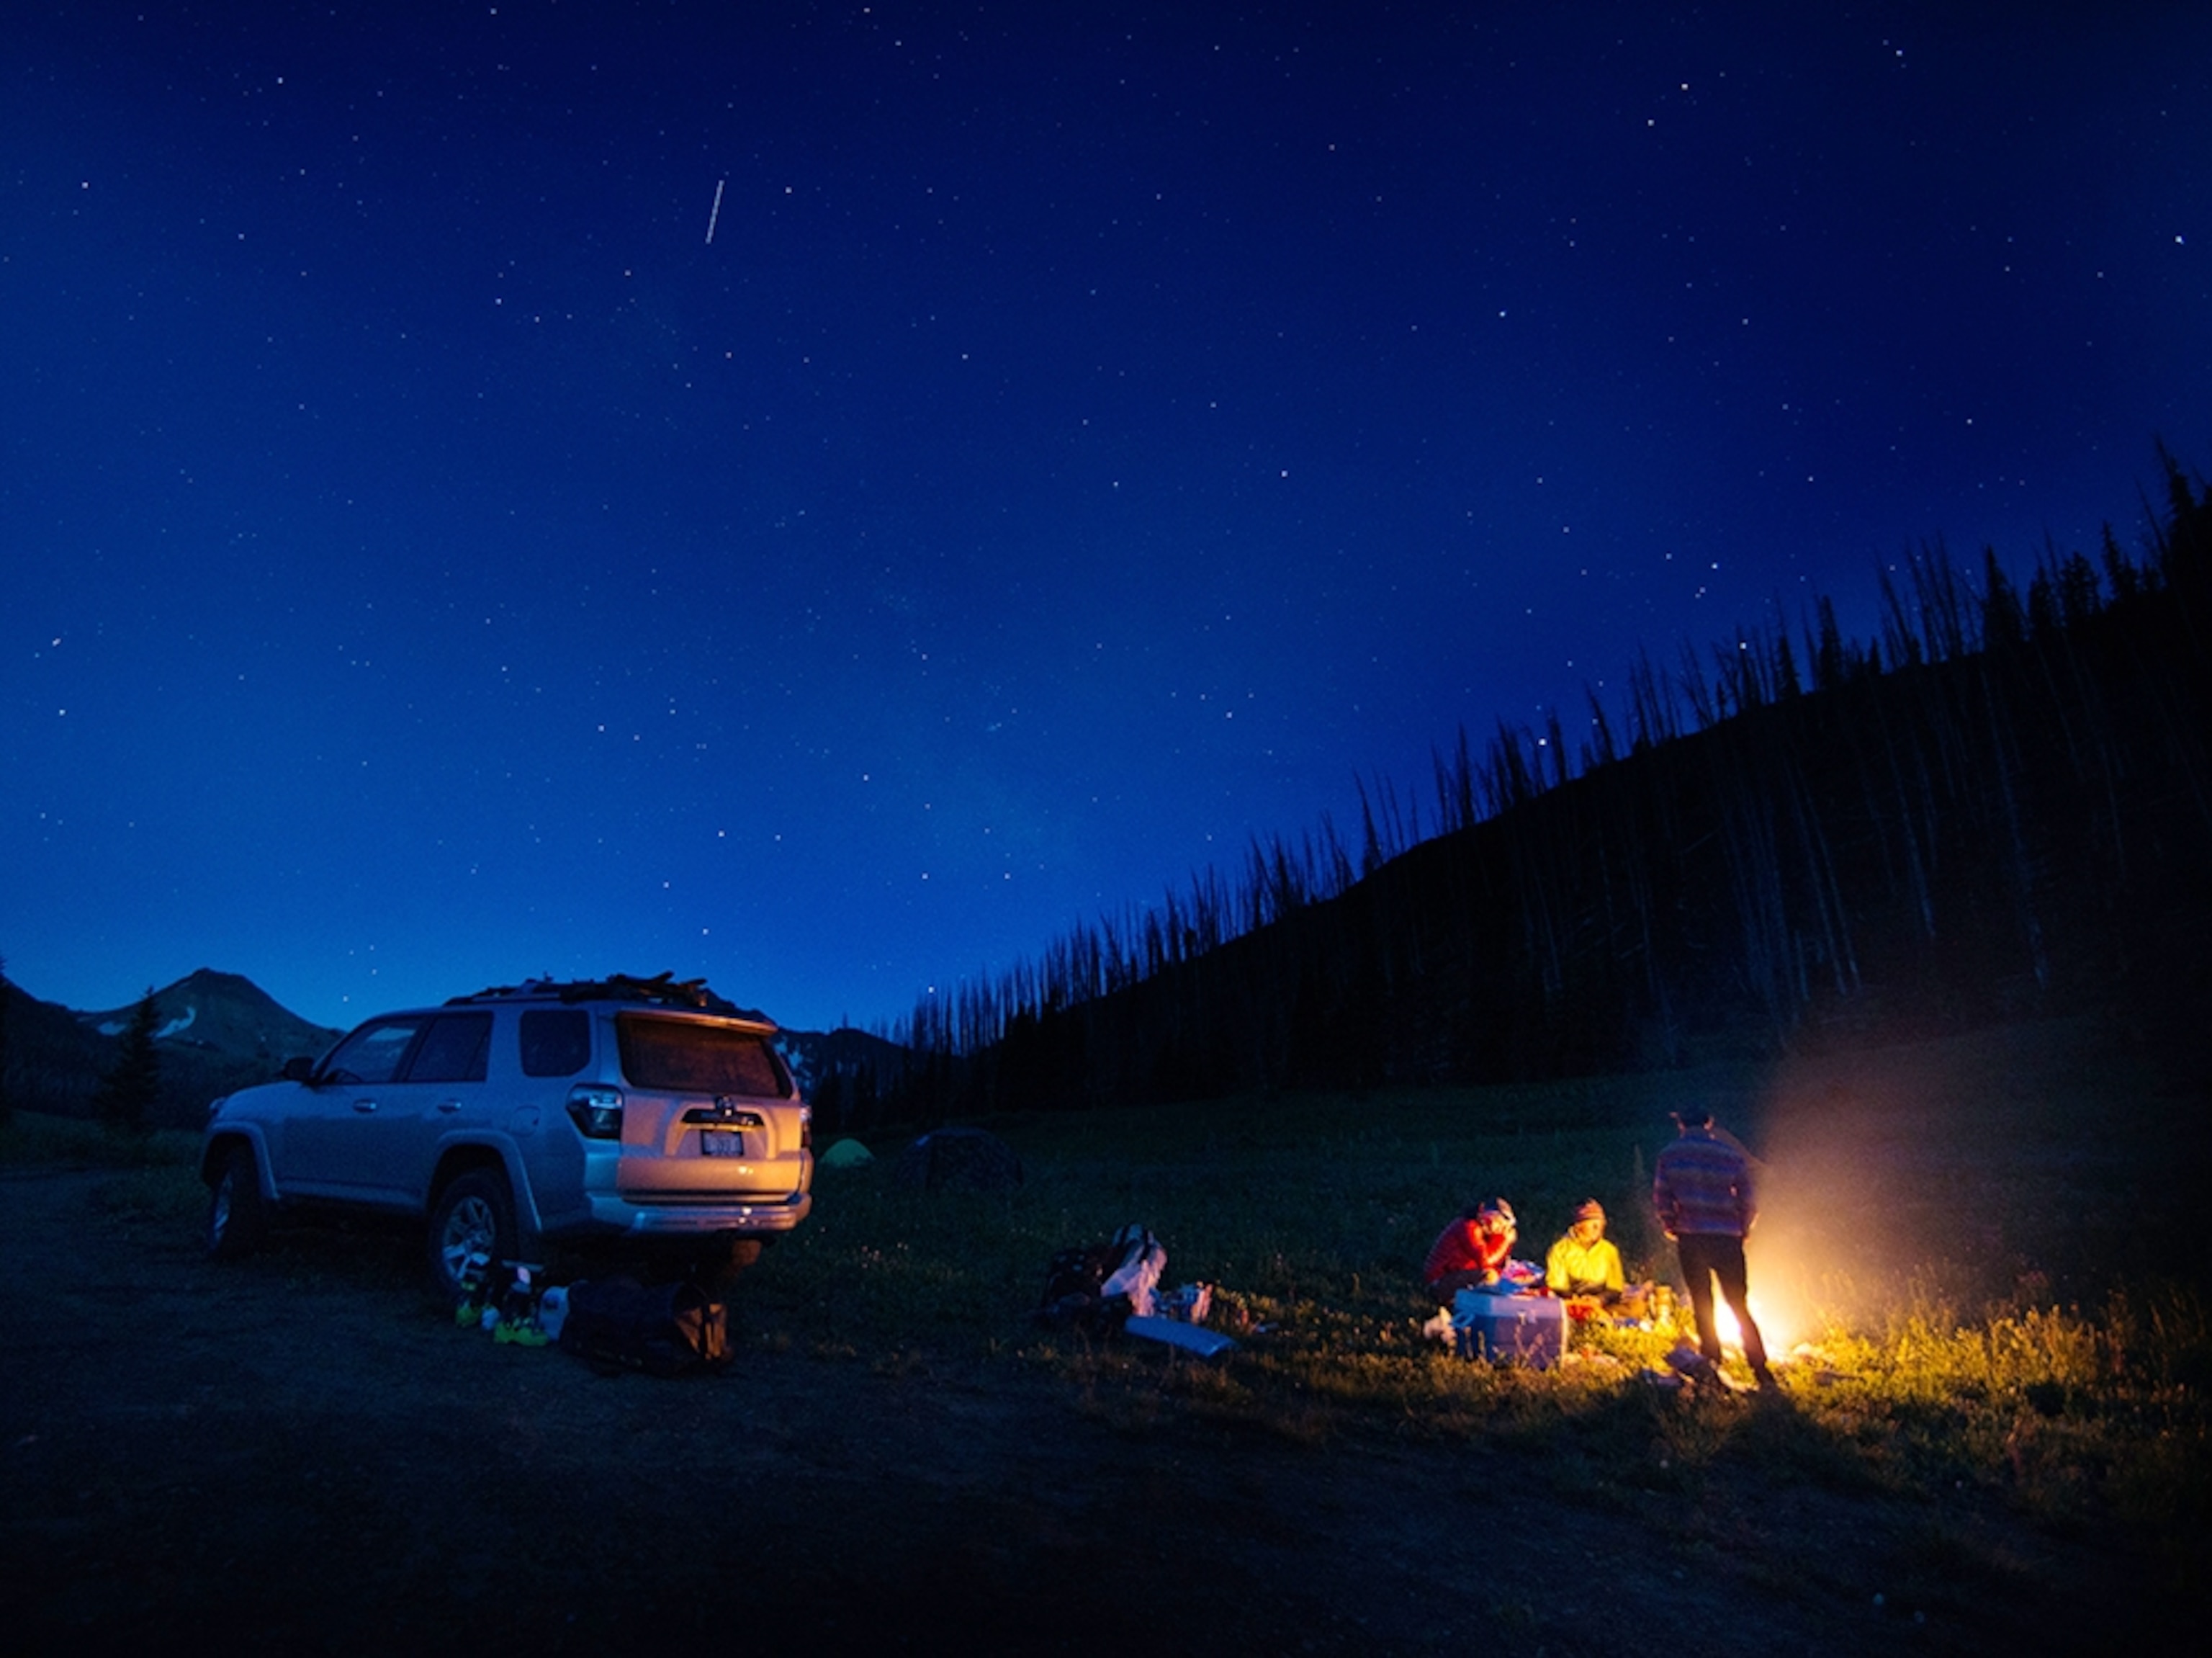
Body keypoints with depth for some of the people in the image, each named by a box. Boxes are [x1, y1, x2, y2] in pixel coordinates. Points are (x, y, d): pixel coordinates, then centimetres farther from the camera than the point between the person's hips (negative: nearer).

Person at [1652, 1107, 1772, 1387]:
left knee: (1702, 1306, 13)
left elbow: (1661, 1199, -2)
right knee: (1739, 1306, 9)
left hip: (1690, 1239, 0)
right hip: (1727, 1239, 0)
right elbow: (1748, 1201, 1)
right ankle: (1761, 1371, 5)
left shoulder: (1669, 1156, 2)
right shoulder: (1732, 1154, 2)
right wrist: (1742, 1231, 15)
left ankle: (1712, 1364, 14)